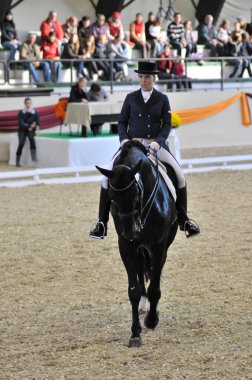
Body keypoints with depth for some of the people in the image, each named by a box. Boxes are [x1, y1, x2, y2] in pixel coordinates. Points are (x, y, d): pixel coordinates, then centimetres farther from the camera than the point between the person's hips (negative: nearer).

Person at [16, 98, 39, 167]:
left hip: (31, 130, 1)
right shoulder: (21, 112, -1)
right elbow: (20, 123, -8)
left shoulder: (34, 113, 4)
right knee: (21, 143, -25)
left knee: (31, 138, -34)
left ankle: (34, 156, -42)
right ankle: (17, 161, -18)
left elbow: (37, 123, 7)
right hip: (22, 130, -1)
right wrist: (28, 127, -19)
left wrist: (33, 126, -15)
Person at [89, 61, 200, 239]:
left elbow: (167, 124, 1)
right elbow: (122, 122, 9)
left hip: (155, 144, 0)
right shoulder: (131, 98, 8)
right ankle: (102, 222, -10)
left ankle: (184, 220, 3)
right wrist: (124, 138, -10)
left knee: (179, 176, -15)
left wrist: (158, 141, -15)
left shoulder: (162, 99, 6)